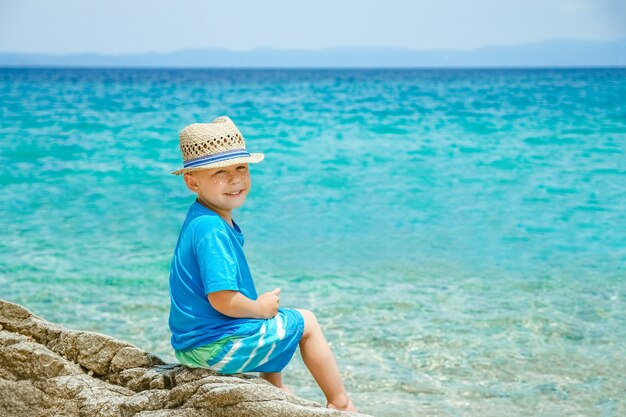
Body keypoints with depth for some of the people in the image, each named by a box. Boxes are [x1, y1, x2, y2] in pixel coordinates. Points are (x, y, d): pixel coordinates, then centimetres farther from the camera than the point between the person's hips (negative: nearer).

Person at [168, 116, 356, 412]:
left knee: (274, 324, 35)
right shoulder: (212, 230, -26)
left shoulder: (201, 221, 6)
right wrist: (260, 309, -12)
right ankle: (340, 403, 19)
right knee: (305, 322, 7)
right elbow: (222, 299, -31)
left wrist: (261, 304, 7)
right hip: (216, 348, -10)